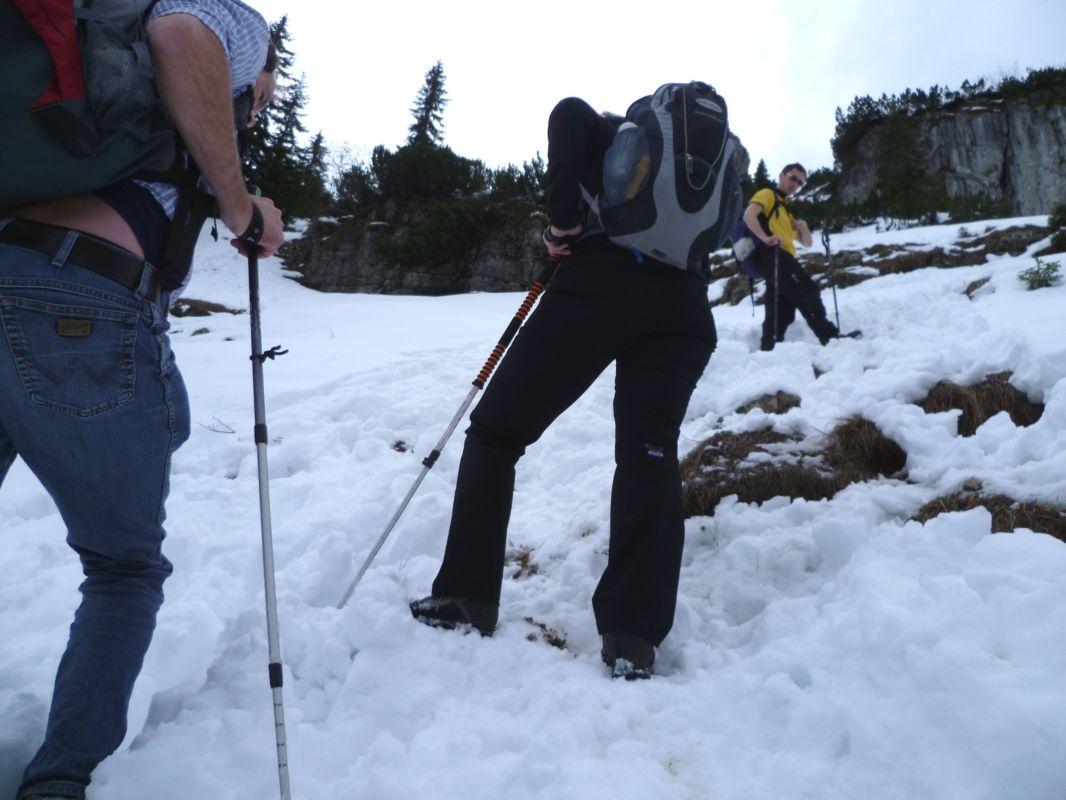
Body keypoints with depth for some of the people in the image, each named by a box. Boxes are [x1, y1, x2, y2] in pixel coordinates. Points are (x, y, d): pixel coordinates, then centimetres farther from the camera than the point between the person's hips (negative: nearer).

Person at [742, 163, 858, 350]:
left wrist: (803, 227, 10)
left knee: (781, 314, 3)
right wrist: (766, 238, -25)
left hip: (782, 260, 9)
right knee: (808, 292, -17)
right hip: (771, 255, -9)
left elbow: (806, 243, 33)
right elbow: (749, 215, -11)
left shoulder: (786, 211, 36)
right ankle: (830, 337, -18)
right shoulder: (767, 194, 11)